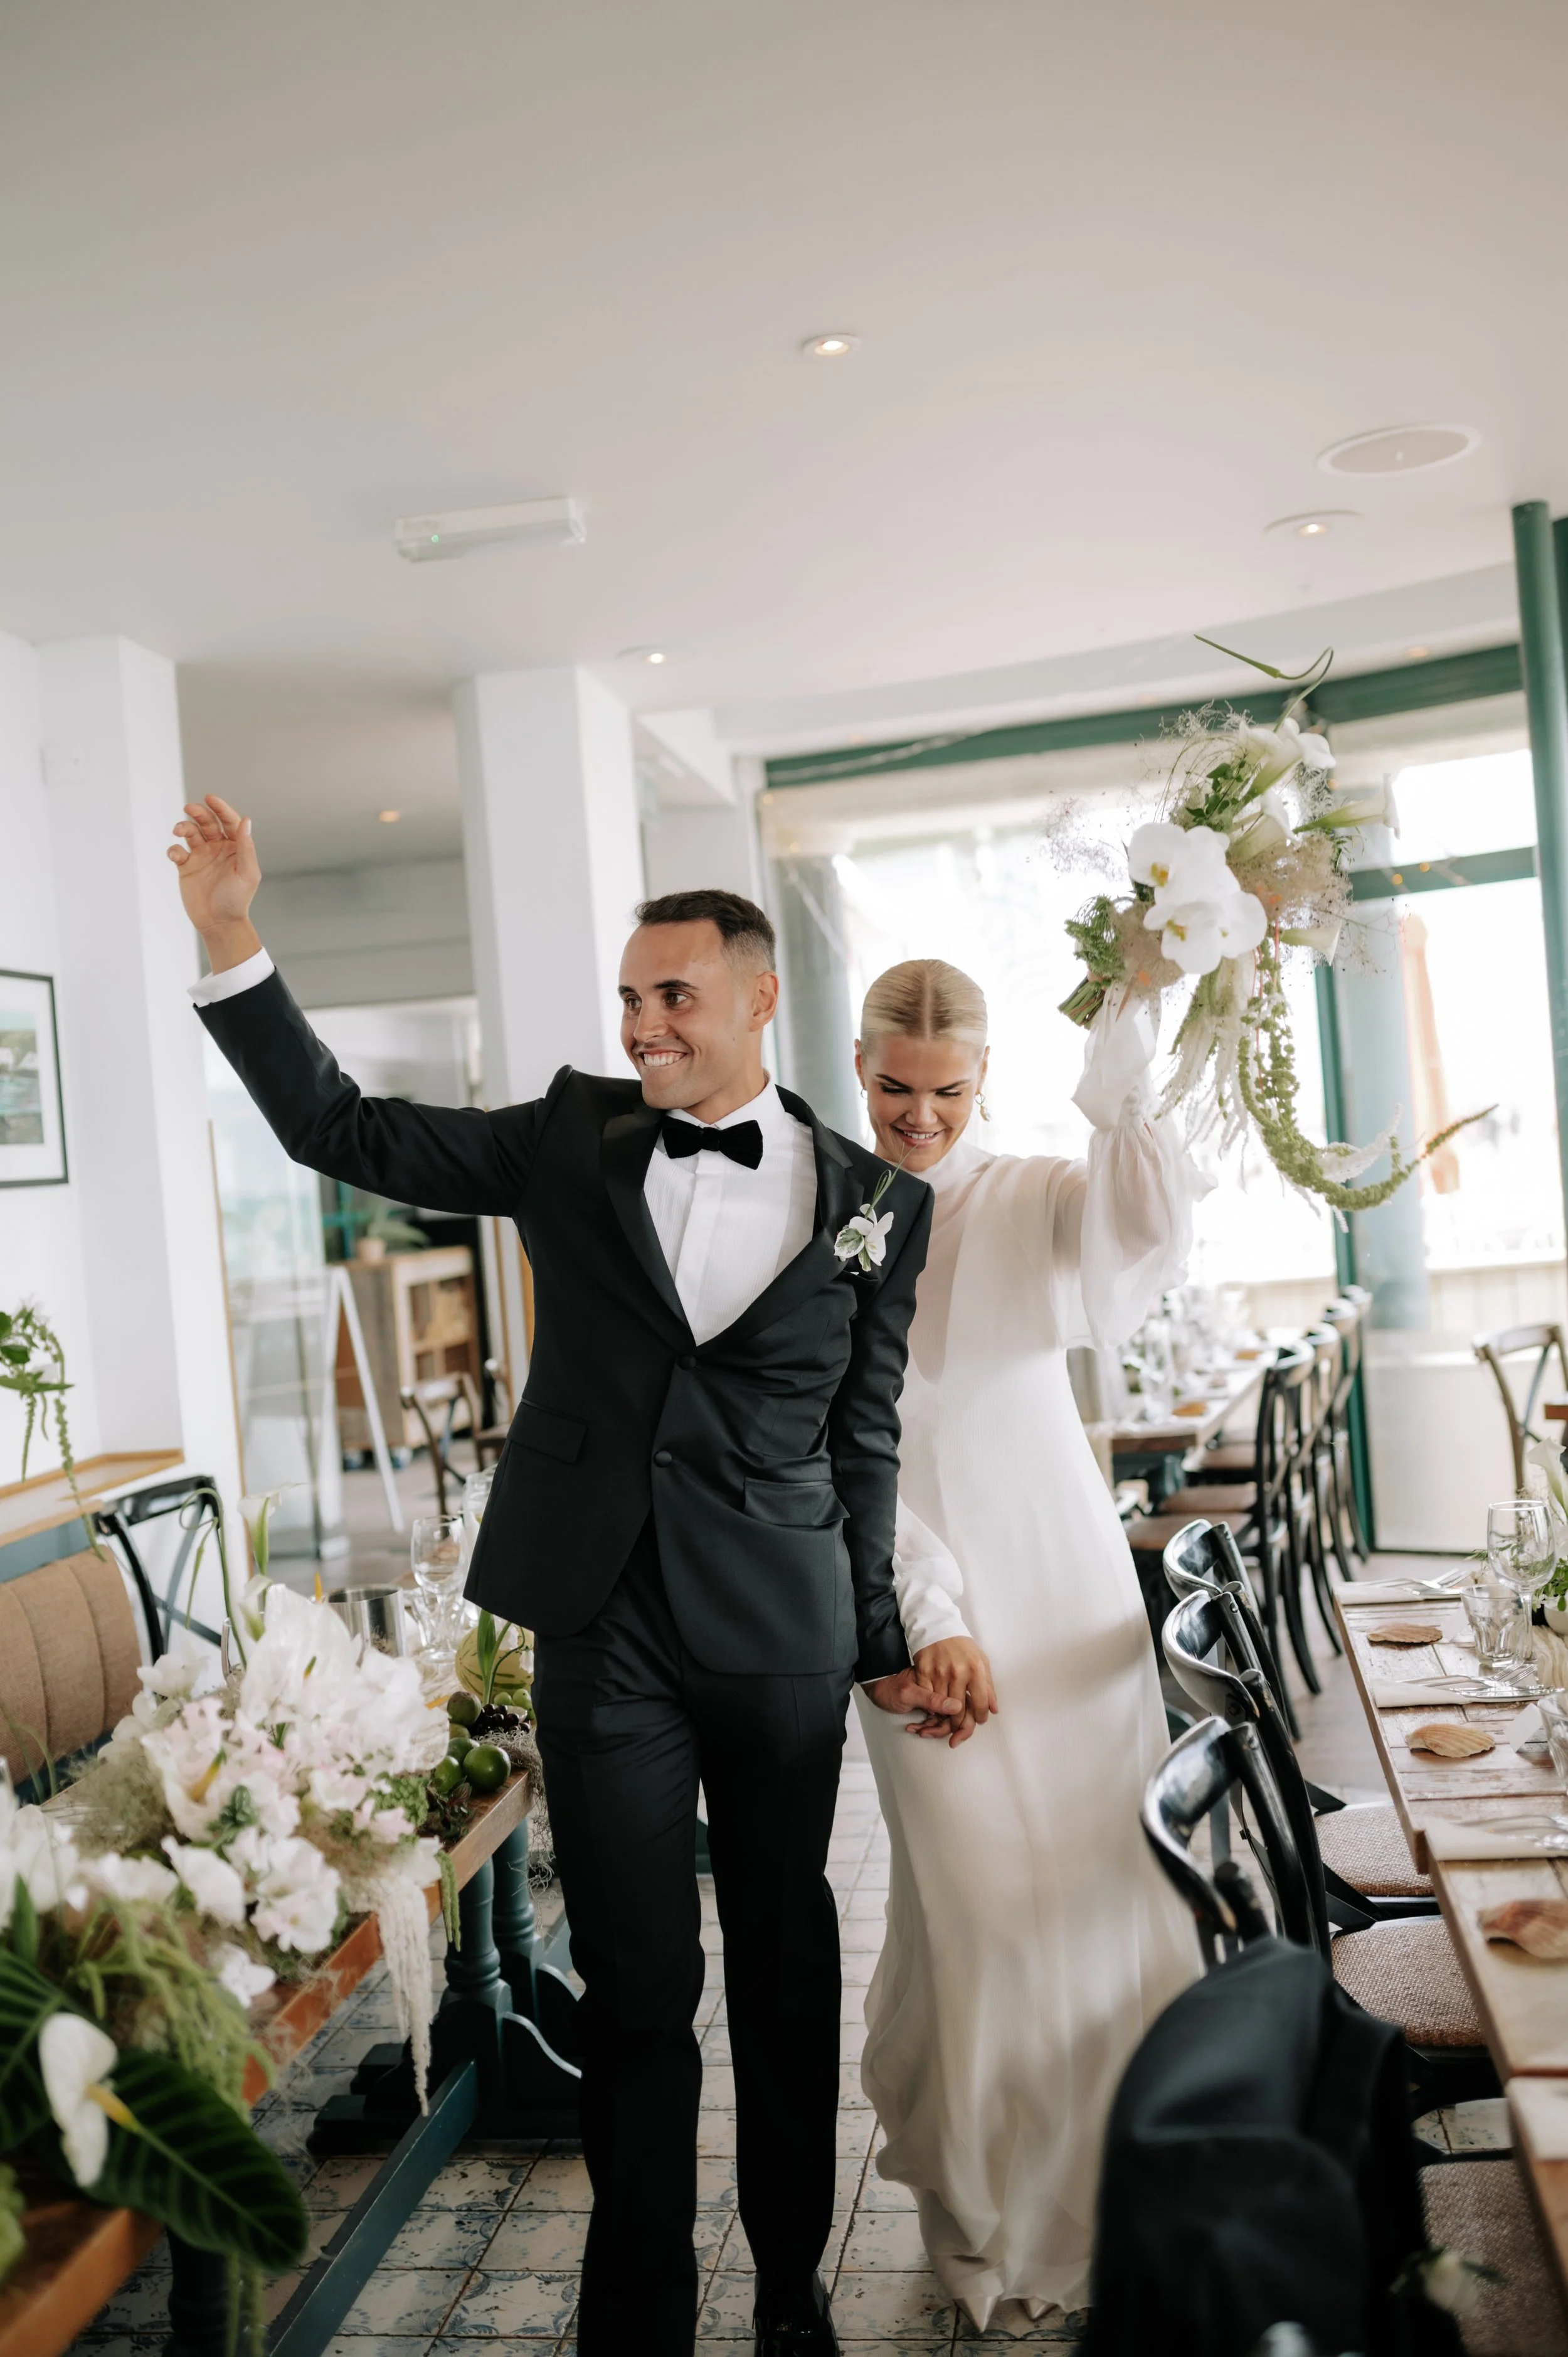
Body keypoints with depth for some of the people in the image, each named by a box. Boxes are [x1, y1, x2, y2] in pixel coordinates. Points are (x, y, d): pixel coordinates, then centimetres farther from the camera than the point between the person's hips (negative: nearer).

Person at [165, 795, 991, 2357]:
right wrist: (230, 940, -6)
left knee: (787, 1966, 14)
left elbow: (864, 1438, 5)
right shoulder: (573, 1137, 3)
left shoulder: (875, 1200, 0)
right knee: (635, 1989, 8)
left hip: (782, 1636, 0)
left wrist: (881, 1640, 7)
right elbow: (343, 1131, 3)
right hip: (602, 1626, 0)